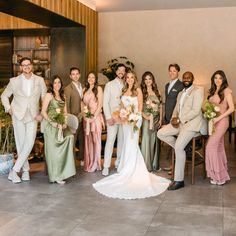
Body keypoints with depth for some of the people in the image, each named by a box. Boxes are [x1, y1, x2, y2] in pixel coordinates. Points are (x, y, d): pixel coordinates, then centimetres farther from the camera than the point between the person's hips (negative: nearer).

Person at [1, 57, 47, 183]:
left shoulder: (39, 80, 3)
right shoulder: (14, 81, 1)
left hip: (32, 116, 1)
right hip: (18, 115, 0)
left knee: (30, 142, -14)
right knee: (21, 143, -1)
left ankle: (14, 170, -7)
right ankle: (25, 170, 13)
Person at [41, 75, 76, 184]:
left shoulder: (63, 96, 16)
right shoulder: (49, 95, -2)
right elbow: (43, 111, -8)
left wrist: (65, 123, 1)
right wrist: (52, 122, -17)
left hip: (61, 125, 5)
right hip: (52, 126, -5)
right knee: (53, 149, -4)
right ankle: (55, 176, 6)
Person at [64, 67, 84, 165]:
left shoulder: (83, 87, 10)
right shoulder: (68, 89, -7)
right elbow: (66, 105, -9)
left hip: (83, 117, 5)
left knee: (82, 139, 13)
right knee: (72, 140, 0)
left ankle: (82, 158, 26)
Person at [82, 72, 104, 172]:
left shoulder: (98, 88, 1)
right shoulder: (85, 89, 15)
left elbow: (100, 104, -5)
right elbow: (82, 103, 13)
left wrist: (94, 116, -13)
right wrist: (84, 113, -3)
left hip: (96, 116, -4)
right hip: (86, 117, 4)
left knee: (96, 139, -2)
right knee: (88, 140, 7)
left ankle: (95, 164, 7)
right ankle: (88, 163, 15)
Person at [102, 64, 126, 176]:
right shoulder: (109, 85, 3)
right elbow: (105, 102, -2)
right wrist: (108, 117, -10)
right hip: (112, 117, -3)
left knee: (121, 141, 7)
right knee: (110, 141, -9)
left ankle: (119, 162, 20)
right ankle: (106, 166, -6)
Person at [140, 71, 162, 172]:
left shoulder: (157, 92, 11)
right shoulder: (142, 92, -1)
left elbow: (160, 106, 10)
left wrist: (160, 119, 3)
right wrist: (144, 115, -19)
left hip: (156, 119, 4)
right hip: (146, 119, -4)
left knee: (155, 141, 9)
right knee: (146, 140, -3)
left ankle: (154, 164, 20)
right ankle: (146, 165, 5)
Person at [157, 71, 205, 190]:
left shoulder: (197, 91, -5)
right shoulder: (180, 93, 21)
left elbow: (195, 111, -15)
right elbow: (176, 109, 19)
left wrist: (179, 119, -16)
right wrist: (174, 118, -4)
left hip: (192, 123, -8)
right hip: (180, 122, 9)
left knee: (179, 147, -23)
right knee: (160, 133, -6)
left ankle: (179, 180, -15)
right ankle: (182, 149, 5)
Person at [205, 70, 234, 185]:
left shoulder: (226, 91, -6)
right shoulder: (212, 91, 13)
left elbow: (231, 108, -12)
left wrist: (218, 118, -16)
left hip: (221, 121, -7)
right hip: (213, 121, 7)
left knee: (211, 147, -12)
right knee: (219, 147, 9)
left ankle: (218, 175, -3)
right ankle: (222, 174, 16)